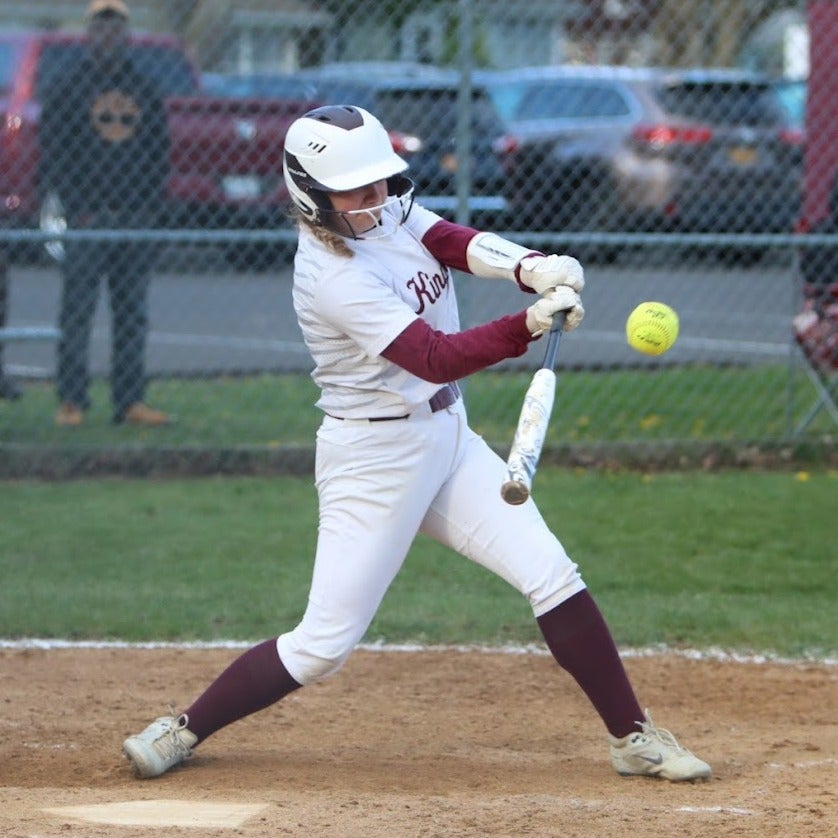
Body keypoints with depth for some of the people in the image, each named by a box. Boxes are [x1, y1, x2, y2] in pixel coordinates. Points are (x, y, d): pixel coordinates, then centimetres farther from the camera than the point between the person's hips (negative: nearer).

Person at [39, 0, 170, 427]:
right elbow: (53, 152, -2)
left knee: (133, 313, 4)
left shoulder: (145, 90, 14)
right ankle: (71, 402, -3)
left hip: (137, 217, 4)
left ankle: (130, 400, 7)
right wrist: (77, 207, -10)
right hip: (88, 215, -4)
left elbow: (160, 152, 14)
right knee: (77, 312, -5)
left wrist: (150, 205, 2)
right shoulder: (67, 87, 2)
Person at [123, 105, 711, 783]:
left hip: (446, 435, 8)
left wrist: (532, 268, -34)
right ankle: (185, 730, 14)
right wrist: (532, 325, -41)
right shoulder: (332, 275, -23)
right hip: (374, 458, -7)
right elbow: (435, 358, -30)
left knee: (553, 576, -1)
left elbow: (456, 241, -14)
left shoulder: (390, 213, 1)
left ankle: (635, 738, 6)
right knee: (324, 645, -4)